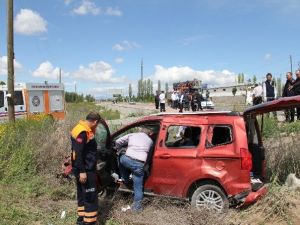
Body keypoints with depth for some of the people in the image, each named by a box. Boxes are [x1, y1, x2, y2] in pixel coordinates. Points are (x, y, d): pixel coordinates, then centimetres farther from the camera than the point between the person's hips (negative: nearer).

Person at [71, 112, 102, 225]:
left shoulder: (80, 128, 11)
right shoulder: (83, 132, -21)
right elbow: (78, 153, -25)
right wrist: (82, 171, -24)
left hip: (85, 168, 10)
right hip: (86, 170, -10)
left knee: (83, 194, 18)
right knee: (90, 196, -4)